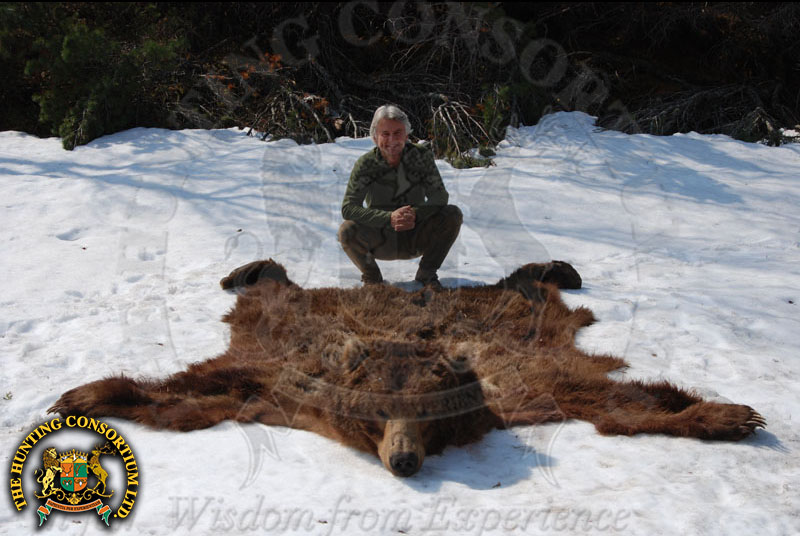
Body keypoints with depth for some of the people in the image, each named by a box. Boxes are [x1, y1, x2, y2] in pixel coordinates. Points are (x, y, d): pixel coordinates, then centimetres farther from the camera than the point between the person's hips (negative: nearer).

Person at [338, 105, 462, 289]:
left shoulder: (422, 156, -9)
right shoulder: (365, 164, -14)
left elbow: (440, 197, -12)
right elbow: (348, 208, -22)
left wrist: (416, 214, -33)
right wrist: (389, 218, -36)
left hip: (415, 239, 2)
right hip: (381, 242, -1)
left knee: (453, 215, -21)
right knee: (347, 231, -30)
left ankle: (426, 273, 0)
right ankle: (371, 277, 1)